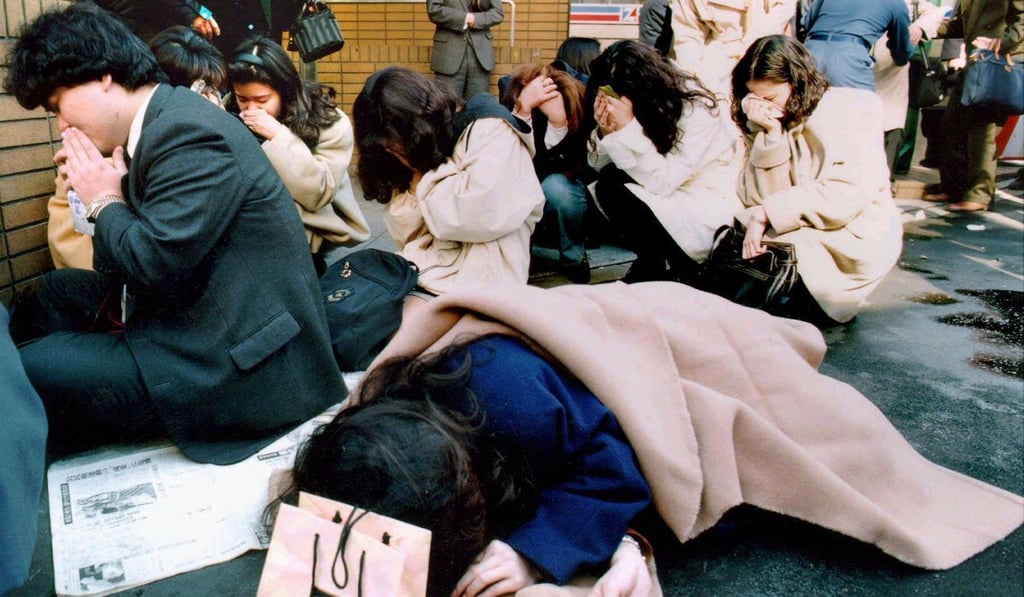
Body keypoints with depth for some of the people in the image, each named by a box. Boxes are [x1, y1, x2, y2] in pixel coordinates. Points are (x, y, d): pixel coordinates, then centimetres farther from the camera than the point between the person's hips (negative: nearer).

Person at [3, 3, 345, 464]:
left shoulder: (188, 133, -19)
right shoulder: (163, 122, 11)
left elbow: (155, 266, -25)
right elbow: (138, 257, 15)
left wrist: (104, 201, -8)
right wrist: (99, 192, -1)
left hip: (242, 367, -11)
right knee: (56, 293, 23)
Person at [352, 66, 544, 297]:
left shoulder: (491, 131, -7)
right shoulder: (417, 151, 14)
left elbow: (483, 216, -21)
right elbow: (403, 233, 10)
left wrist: (425, 180, -6)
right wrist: (417, 182, -5)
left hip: (477, 286, -7)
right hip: (420, 274, 7)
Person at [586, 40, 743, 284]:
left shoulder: (697, 110, -21)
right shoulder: (630, 104, -3)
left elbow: (661, 182, -26)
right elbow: (598, 165, -4)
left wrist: (627, 129, -33)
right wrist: (605, 130, -23)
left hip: (713, 208, -7)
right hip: (668, 199, 7)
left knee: (613, 186, -24)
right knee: (608, 180, -18)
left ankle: (681, 271, -5)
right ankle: (648, 264, -1)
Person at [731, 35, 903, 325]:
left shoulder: (853, 109, -7)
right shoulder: (765, 123, 4)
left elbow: (848, 197, -19)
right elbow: (758, 198, -7)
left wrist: (767, 213, -22)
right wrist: (770, 135, -18)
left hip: (857, 236, -4)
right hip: (795, 235, 5)